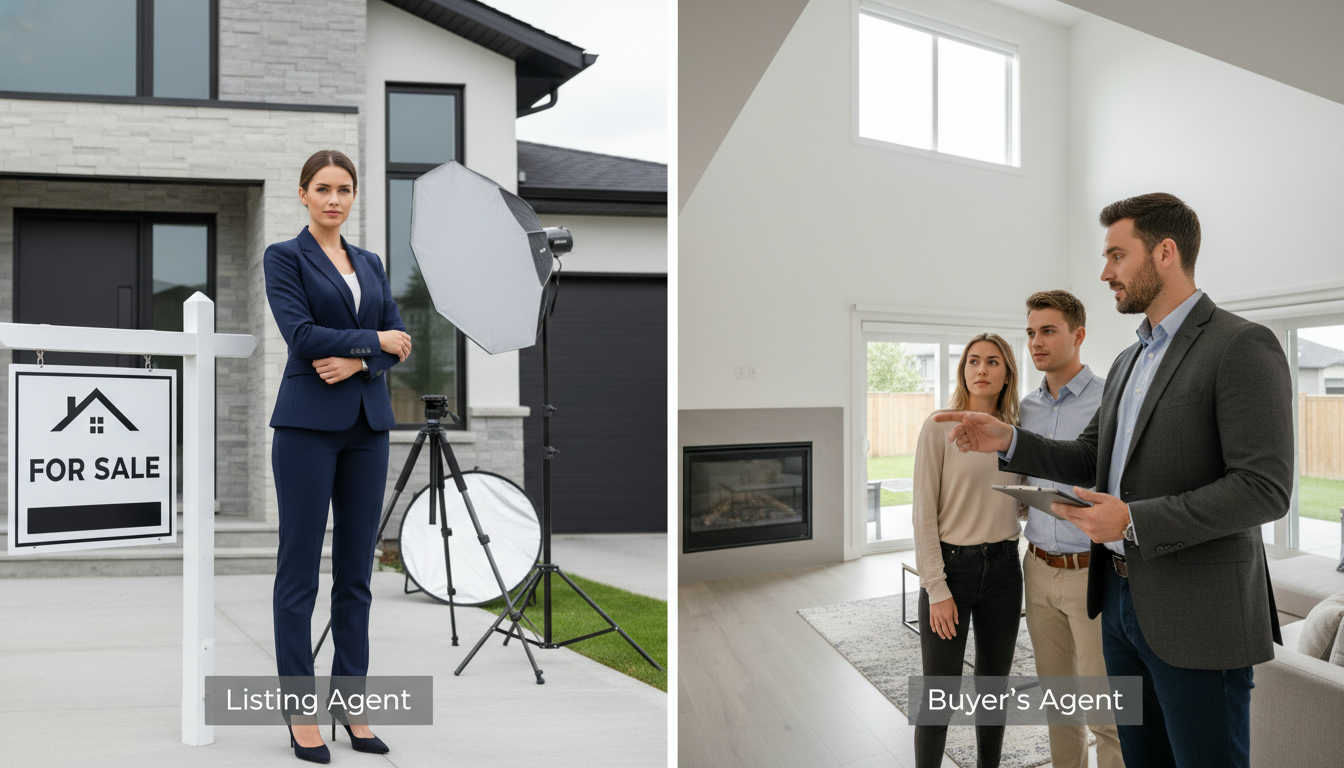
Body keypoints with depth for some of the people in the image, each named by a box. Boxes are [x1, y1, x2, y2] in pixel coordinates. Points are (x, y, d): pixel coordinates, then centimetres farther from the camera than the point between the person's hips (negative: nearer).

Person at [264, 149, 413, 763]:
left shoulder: (371, 264, 16)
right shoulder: (285, 256, 0)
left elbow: (399, 341, 5)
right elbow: (301, 334, -14)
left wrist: (357, 361, -13)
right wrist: (375, 340, -7)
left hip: (367, 425, 5)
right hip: (308, 424, -5)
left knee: (356, 570, 10)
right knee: (299, 570, 3)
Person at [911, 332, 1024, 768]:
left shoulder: (1016, 434, 6)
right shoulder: (939, 429, -8)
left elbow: (1022, 503, 15)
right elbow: (925, 515, -10)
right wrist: (937, 589, -13)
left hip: (1003, 568, 5)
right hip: (951, 567, -4)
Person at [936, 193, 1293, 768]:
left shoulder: (1242, 347, -13)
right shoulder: (1128, 362, 14)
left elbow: (1265, 488, -20)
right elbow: (1090, 460, 16)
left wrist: (1134, 520, -23)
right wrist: (1007, 441, 0)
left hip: (1195, 616, -8)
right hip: (1120, 599, 8)